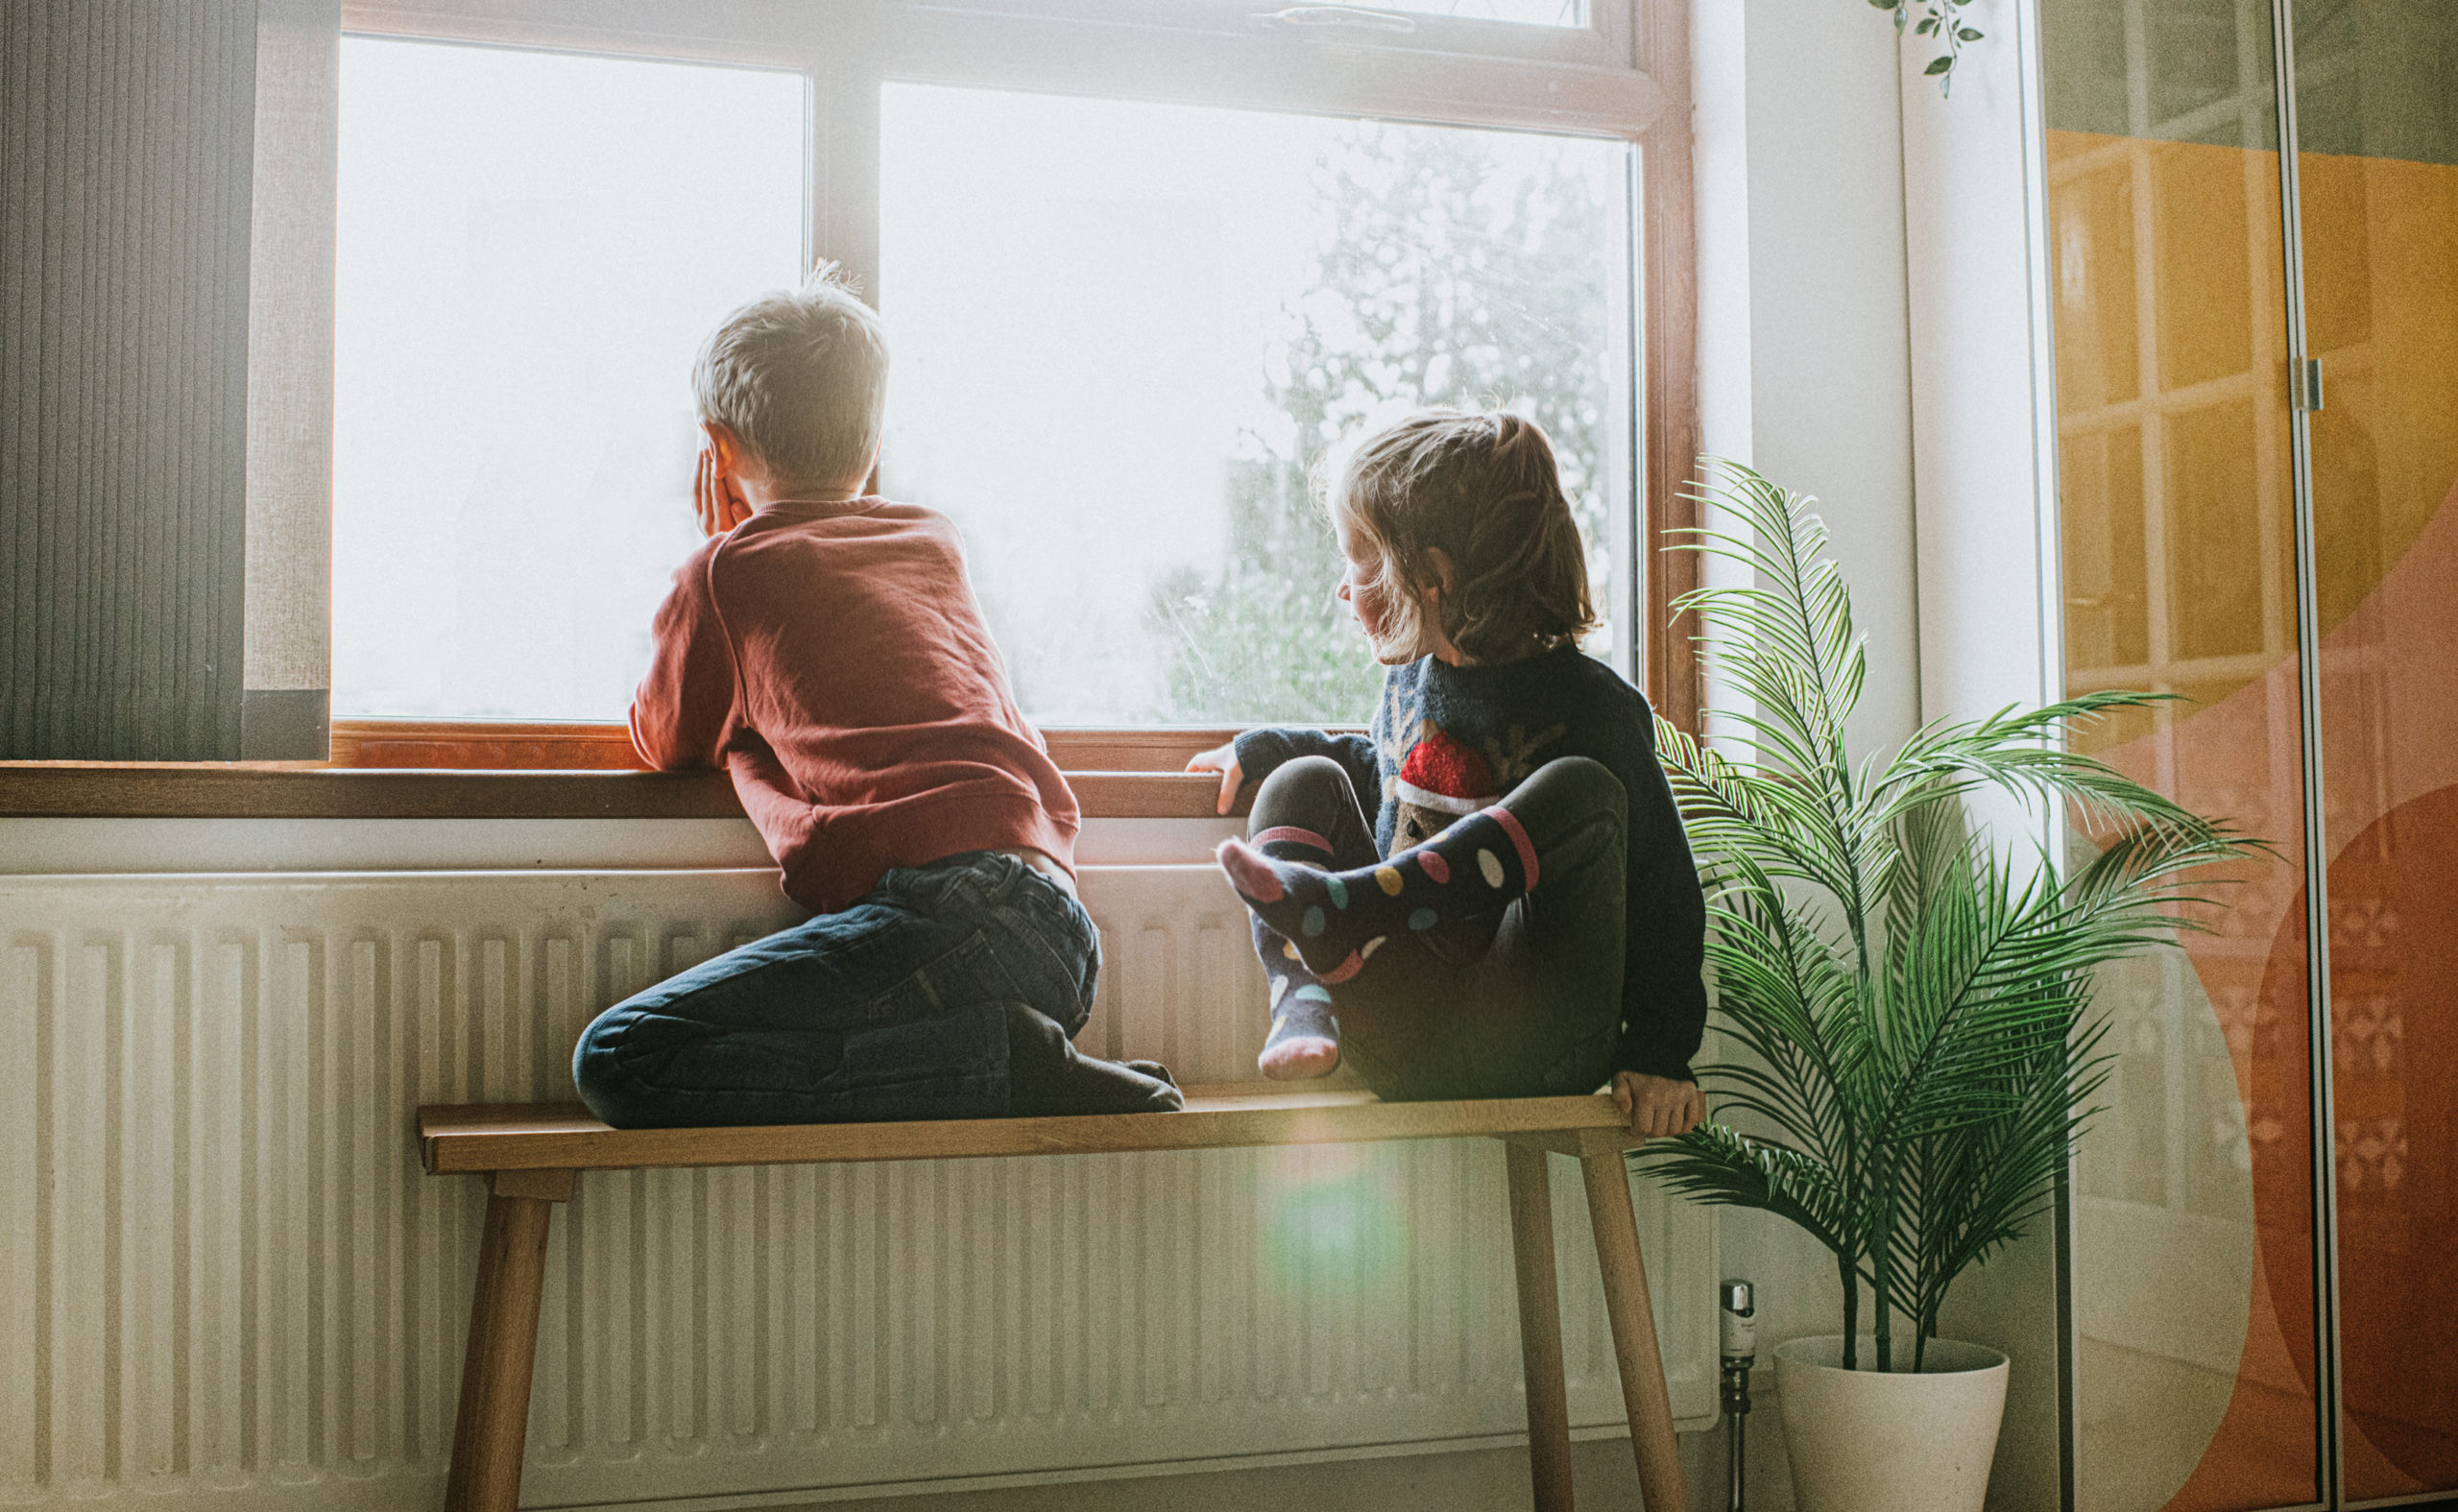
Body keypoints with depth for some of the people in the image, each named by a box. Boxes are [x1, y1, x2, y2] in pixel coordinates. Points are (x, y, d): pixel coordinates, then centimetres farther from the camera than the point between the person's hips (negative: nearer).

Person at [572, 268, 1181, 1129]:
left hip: (943, 904, -7)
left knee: (617, 1062, -10)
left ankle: (1004, 1061, -15)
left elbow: (664, 744, 26)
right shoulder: (937, 544, 25)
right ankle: (1019, 1053, 0)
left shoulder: (728, 572, 9)